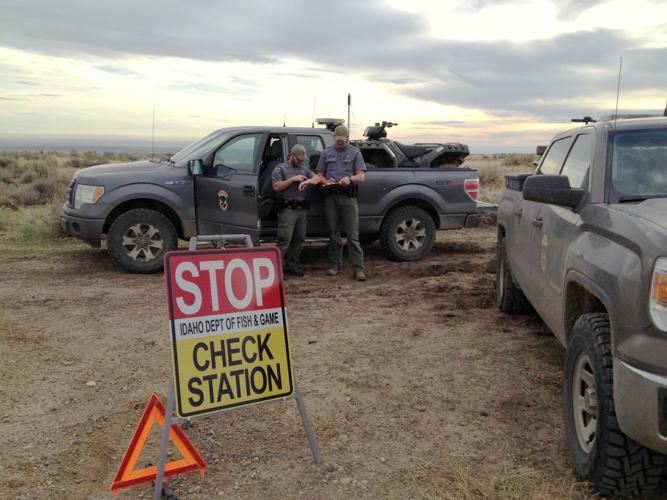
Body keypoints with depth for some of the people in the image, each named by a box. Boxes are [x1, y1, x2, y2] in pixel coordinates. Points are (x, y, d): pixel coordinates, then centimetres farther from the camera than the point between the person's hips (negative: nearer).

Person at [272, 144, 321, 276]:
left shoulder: (304, 170, 20)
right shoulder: (280, 169, 4)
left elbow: (317, 178, 6)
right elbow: (276, 187, -8)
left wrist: (308, 180, -15)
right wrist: (293, 179, -11)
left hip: (302, 209, 6)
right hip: (287, 209, -6)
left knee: (299, 240, 8)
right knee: (284, 240, -10)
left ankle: (291, 266, 16)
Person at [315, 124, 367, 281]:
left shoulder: (355, 153, 11)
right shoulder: (326, 153, 17)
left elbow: (361, 177, 3)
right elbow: (319, 174, 16)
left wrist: (350, 178, -19)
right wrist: (326, 182, -7)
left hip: (348, 196, -3)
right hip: (330, 196, 3)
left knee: (353, 234, -8)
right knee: (333, 233, 7)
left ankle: (358, 268, -10)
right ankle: (336, 264, 16)